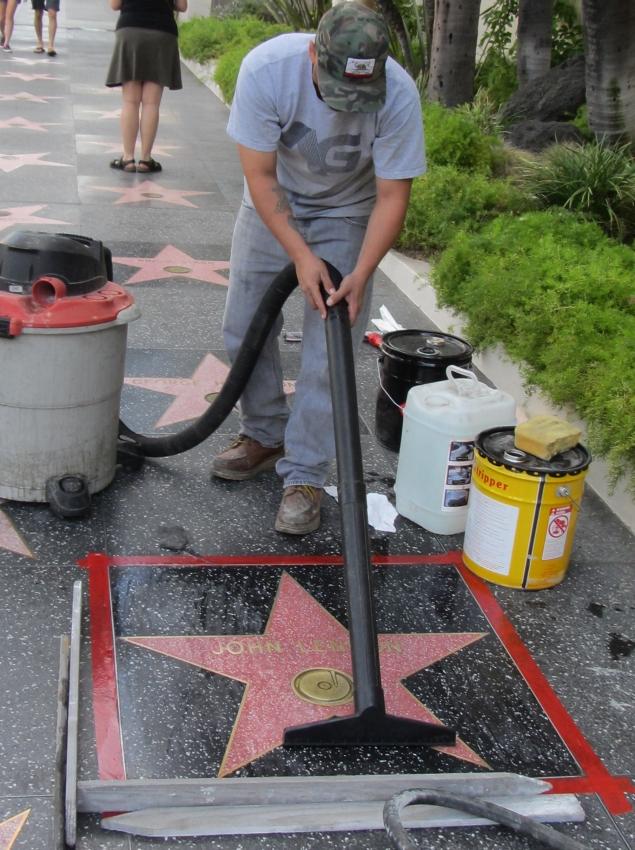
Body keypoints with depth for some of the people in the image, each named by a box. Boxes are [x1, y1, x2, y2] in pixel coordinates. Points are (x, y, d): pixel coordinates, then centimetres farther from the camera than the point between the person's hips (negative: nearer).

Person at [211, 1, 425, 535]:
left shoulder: (399, 95, -32)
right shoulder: (266, 68, -32)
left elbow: (392, 196, -22)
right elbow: (260, 176, -24)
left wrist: (360, 276, -32)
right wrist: (300, 255, -31)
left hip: (346, 216, -1)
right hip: (272, 206, 2)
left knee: (328, 351, -7)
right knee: (244, 330, 8)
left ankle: (305, 476, 4)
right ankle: (265, 435, 30)